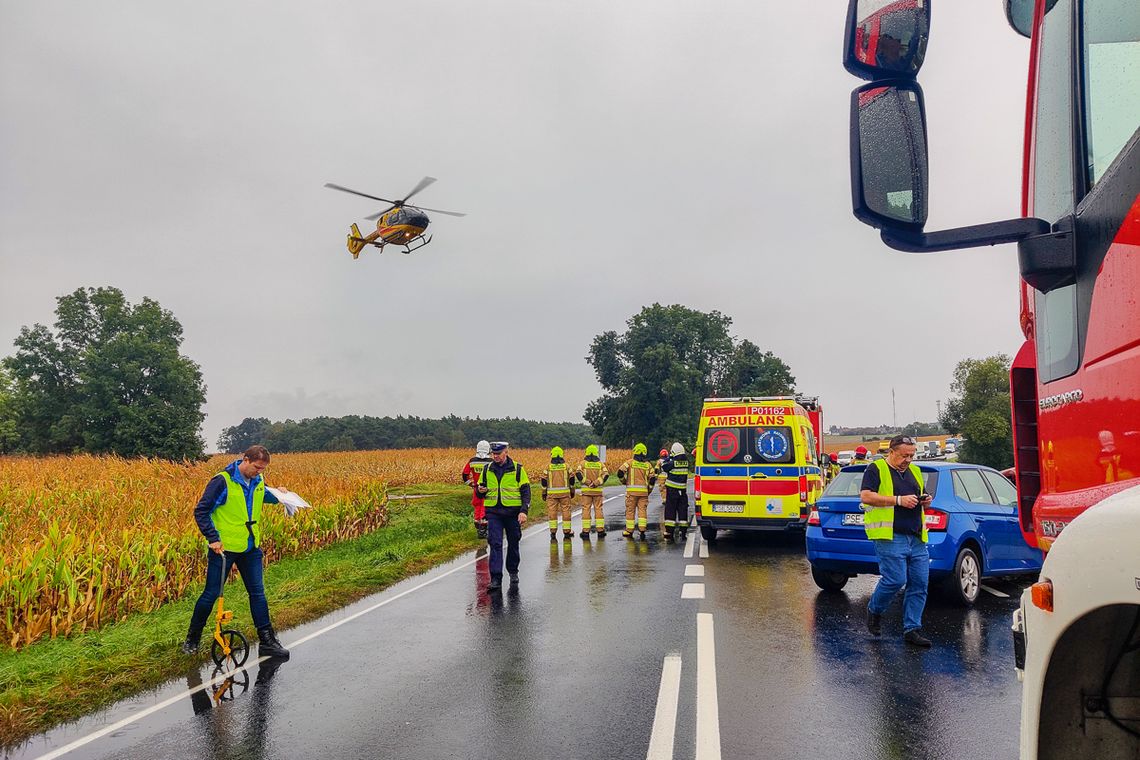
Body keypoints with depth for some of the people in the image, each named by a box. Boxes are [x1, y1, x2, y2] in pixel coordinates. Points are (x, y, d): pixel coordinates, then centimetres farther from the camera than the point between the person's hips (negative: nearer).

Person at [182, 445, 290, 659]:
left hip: (251, 548, 5)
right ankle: (192, 639, 25)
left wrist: (277, 494, 0)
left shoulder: (258, 481, 2)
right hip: (223, 548, -5)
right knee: (211, 594, 5)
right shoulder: (222, 481, -16)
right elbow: (201, 512, -12)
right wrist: (213, 538, -21)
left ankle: (267, 640, 11)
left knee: (258, 593, 5)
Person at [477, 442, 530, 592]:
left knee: (513, 543, 12)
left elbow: (526, 491, -2)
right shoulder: (487, 470, 7)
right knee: (495, 544, -8)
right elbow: (480, 489, 16)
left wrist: (524, 511, -13)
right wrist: (480, 491, -9)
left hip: (513, 512, -1)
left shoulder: (517, 469, -2)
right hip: (493, 512, 1)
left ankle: (513, 571, 31)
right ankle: (496, 579, -9)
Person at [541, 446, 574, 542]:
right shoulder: (566, 466, 1)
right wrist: (572, 491, 17)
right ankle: (567, 531, 14)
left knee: (552, 512, 4)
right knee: (566, 511, 8)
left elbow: (544, 481, 2)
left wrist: (544, 493, 12)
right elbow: (571, 480, 7)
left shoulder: (548, 467, -1)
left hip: (552, 494, -1)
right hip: (565, 493, 1)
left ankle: (553, 532, 1)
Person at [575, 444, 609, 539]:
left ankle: (585, 531, 2)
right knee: (598, 509, 7)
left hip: (586, 490, -1)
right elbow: (606, 474, -9)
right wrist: (597, 483, -10)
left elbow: (578, 474, -14)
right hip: (598, 490, 1)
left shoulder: (583, 463, 1)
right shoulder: (600, 463, 5)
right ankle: (600, 530, 7)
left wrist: (586, 482, -9)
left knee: (586, 510, 2)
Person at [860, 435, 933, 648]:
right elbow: (865, 496, -12)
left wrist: (926, 500, 6)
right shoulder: (876, 469, -1)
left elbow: (922, 497, 31)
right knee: (895, 579, -13)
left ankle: (912, 629, 10)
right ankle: (874, 610, 14)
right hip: (890, 536, -7)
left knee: (920, 584, 2)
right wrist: (899, 500, -16)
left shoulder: (914, 471, 22)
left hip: (917, 538, 7)